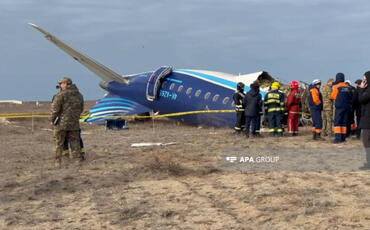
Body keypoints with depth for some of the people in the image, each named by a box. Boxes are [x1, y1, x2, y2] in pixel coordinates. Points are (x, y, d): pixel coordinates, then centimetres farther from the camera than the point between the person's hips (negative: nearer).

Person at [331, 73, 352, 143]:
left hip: (339, 106, -5)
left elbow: (333, 97, -2)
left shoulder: (336, 86, -8)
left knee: (337, 122, -4)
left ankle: (338, 138, -13)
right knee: (344, 122, 11)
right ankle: (343, 137, 11)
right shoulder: (348, 87, 7)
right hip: (347, 106, 5)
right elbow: (351, 97, 12)